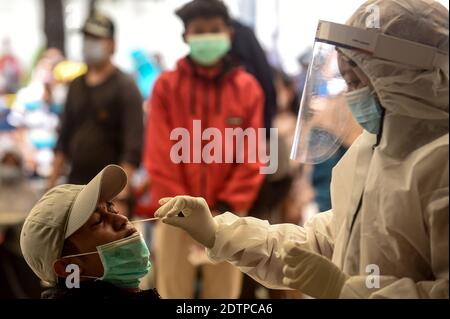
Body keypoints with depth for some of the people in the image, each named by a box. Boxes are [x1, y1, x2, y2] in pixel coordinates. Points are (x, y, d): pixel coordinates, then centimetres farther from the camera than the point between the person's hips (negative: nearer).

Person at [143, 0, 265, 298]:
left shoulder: (248, 88, 2)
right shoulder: (167, 85, 0)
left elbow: (252, 156, 1)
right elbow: (159, 154, -3)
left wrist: (229, 206, -7)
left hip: (225, 214, 1)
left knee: (224, 293, 8)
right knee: (173, 290, 3)